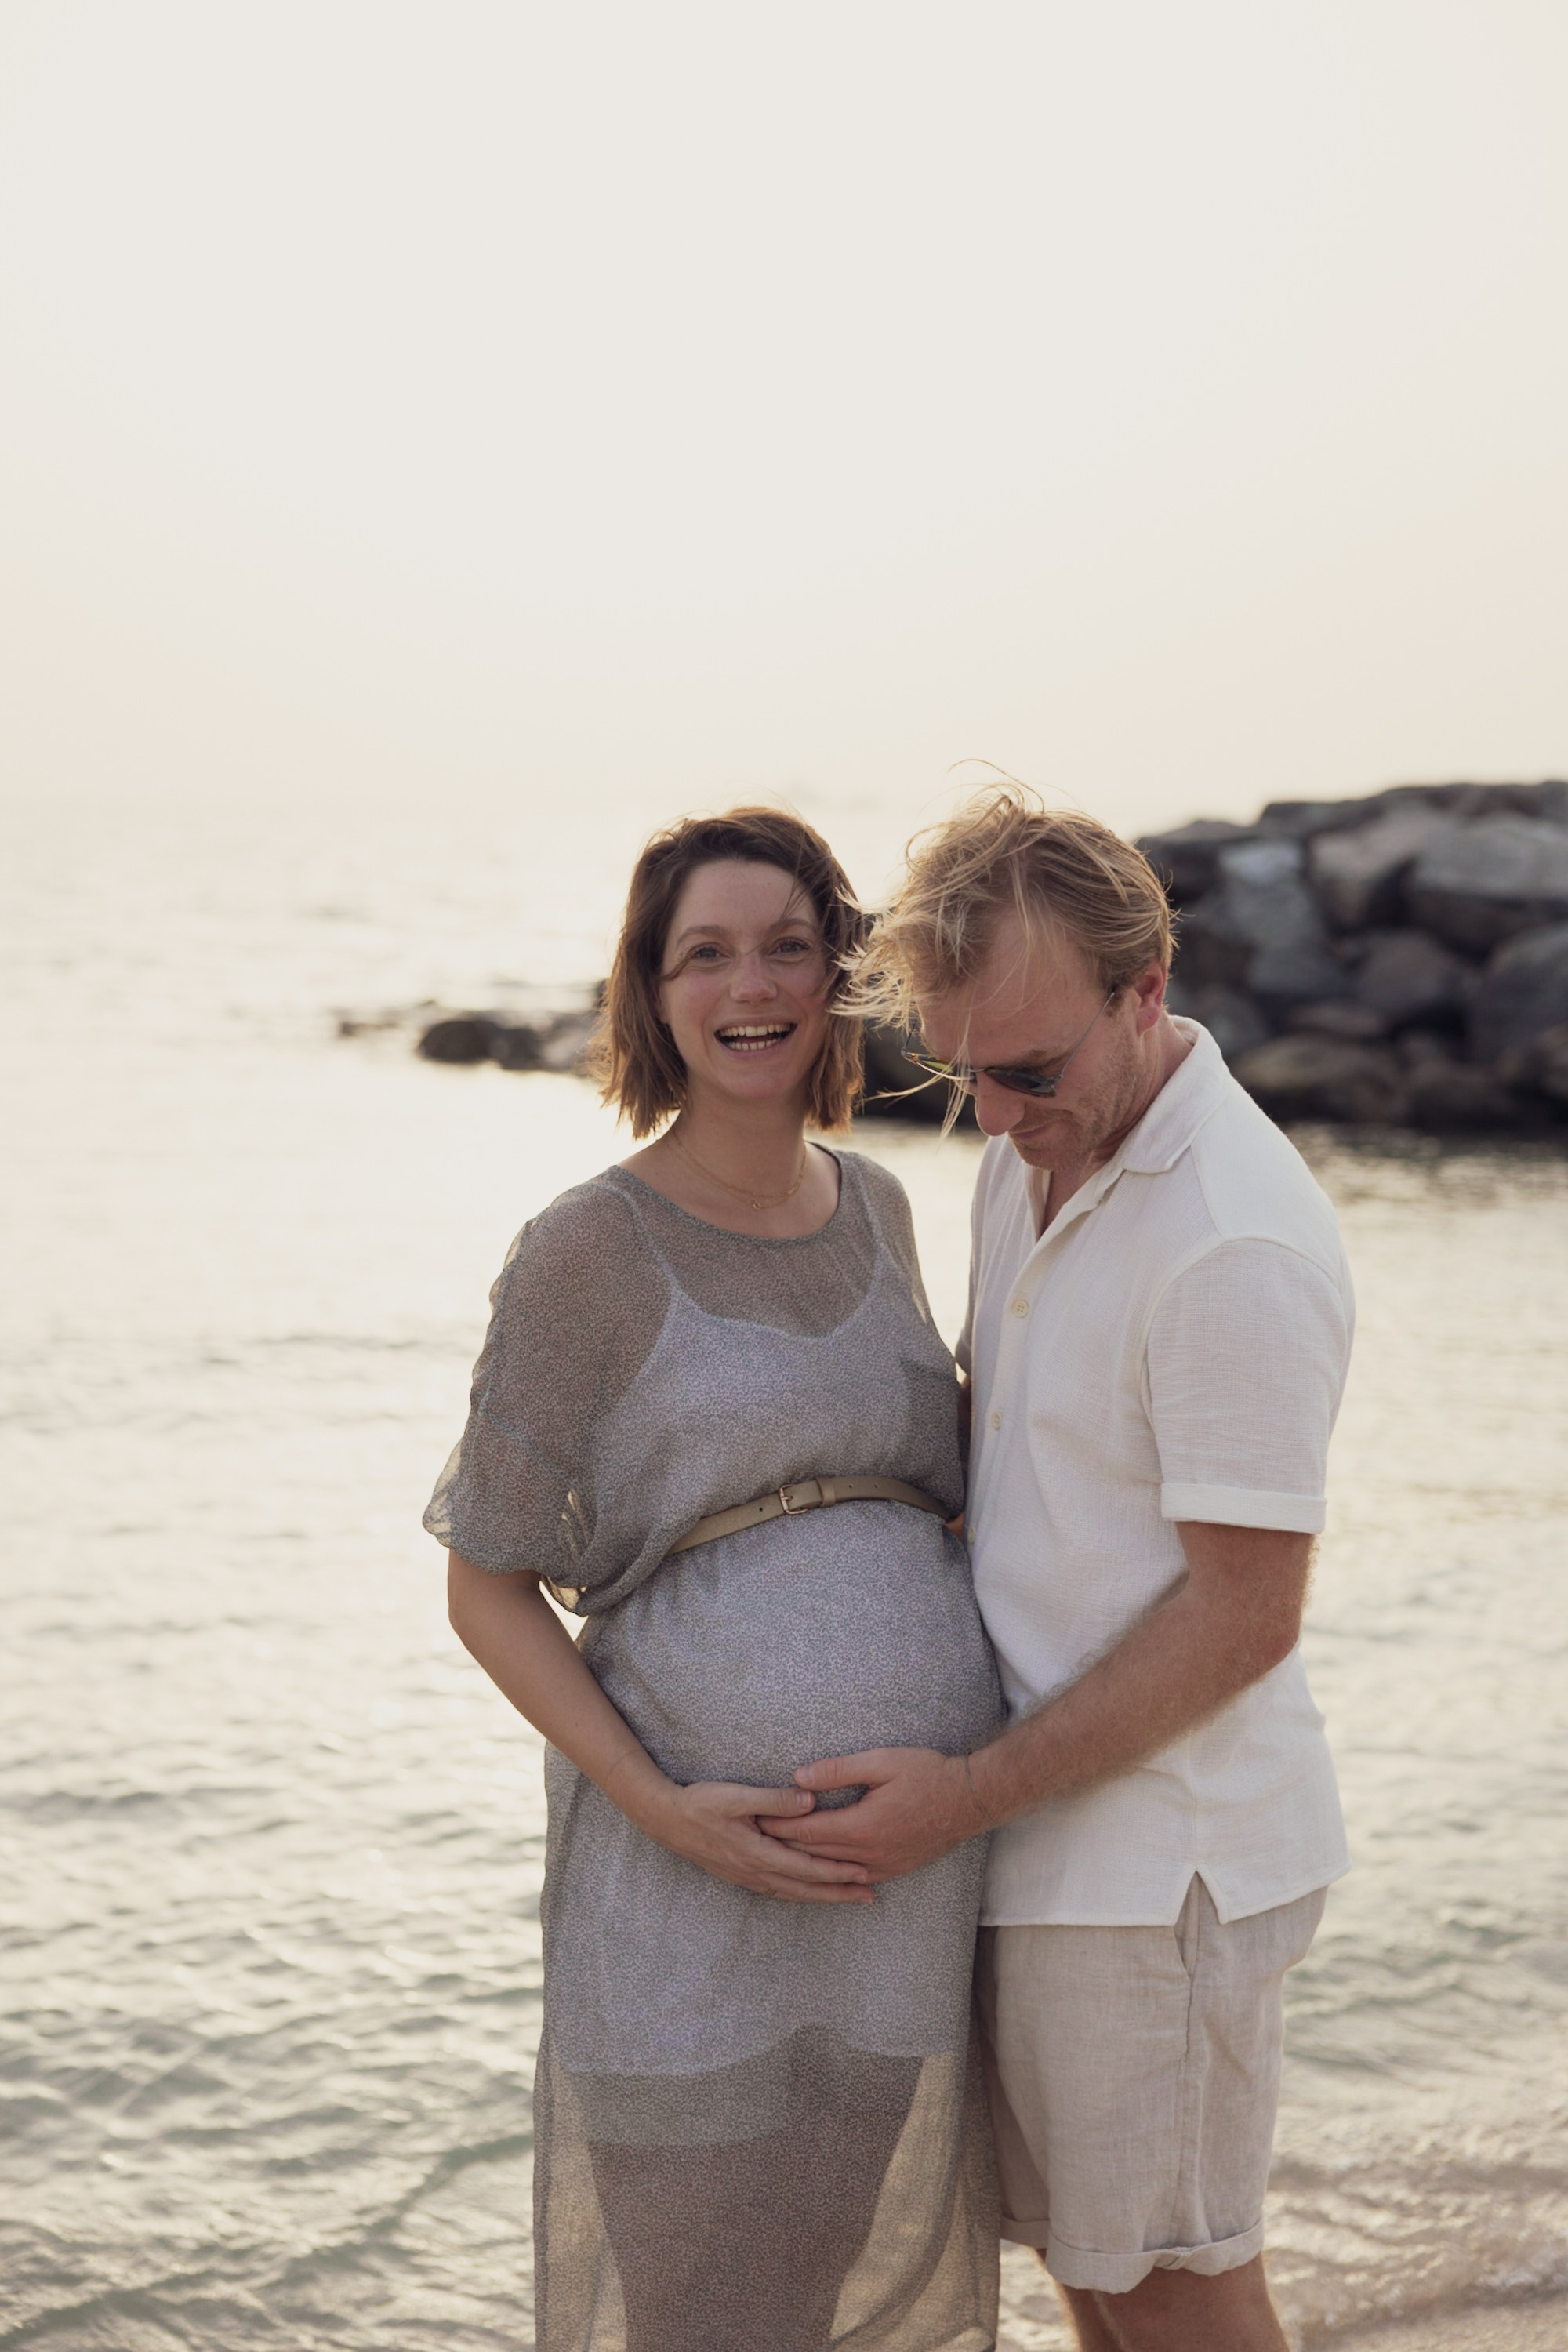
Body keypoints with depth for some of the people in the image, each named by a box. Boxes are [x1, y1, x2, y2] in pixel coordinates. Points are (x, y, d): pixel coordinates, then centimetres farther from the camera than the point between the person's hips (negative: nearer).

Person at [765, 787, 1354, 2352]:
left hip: (1157, 1847, -9)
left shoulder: (1239, 1248, -24)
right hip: (1047, 1825, 9)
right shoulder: (1034, 1157, 6)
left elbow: (1243, 1618, -22)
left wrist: (967, 1798, -19)